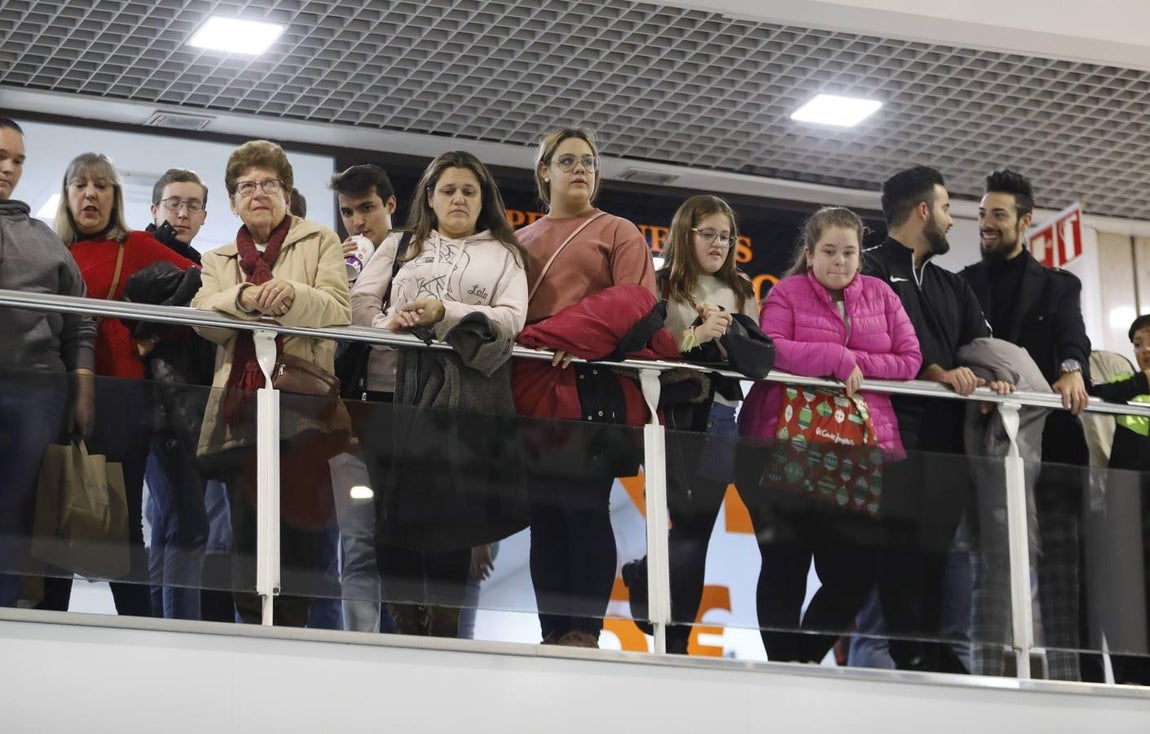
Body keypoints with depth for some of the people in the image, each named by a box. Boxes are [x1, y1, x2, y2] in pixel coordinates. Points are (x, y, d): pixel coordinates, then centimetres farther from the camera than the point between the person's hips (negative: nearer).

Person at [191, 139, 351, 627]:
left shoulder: (320, 242, 16)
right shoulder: (218, 262, 25)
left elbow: (339, 312, 0)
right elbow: (203, 321, 4)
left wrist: (292, 294, -20)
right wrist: (244, 298, -16)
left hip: (302, 404, -3)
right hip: (241, 409, 3)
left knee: (298, 528, -13)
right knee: (247, 528, -5)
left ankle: (293, 626, -11)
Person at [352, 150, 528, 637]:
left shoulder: (502, 254, 19)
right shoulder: (400, 246, 24)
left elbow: (512, 317, 3)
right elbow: (360, 301, 12)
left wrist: (445, 314, -9)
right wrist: (387, 323, -10)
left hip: (468, 389, -1)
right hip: (400, 384, 1)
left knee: (450, 510, -8)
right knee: (394, 507, -8)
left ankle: (444, 631, -6)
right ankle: (406, 628, -3)